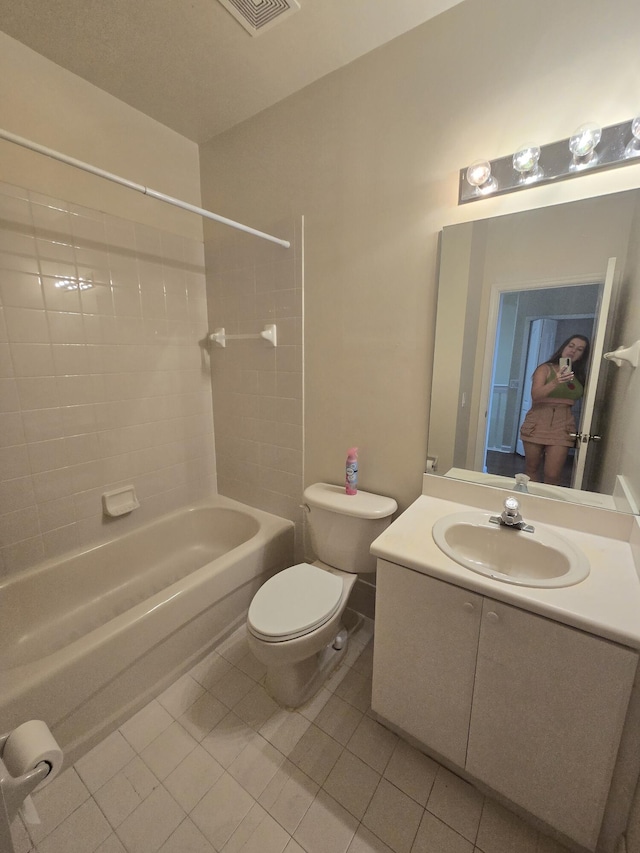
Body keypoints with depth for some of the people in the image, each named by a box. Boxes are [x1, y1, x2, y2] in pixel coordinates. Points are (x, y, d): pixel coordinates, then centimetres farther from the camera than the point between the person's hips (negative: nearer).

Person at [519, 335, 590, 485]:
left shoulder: (580, 376, 12)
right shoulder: (545, 368, 0)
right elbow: (535, 395, -16)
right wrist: (555, 382, -31)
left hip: (562, 426, 2)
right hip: (538, 423, -2)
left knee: (552, 475, -5)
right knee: (531, 469, 7)